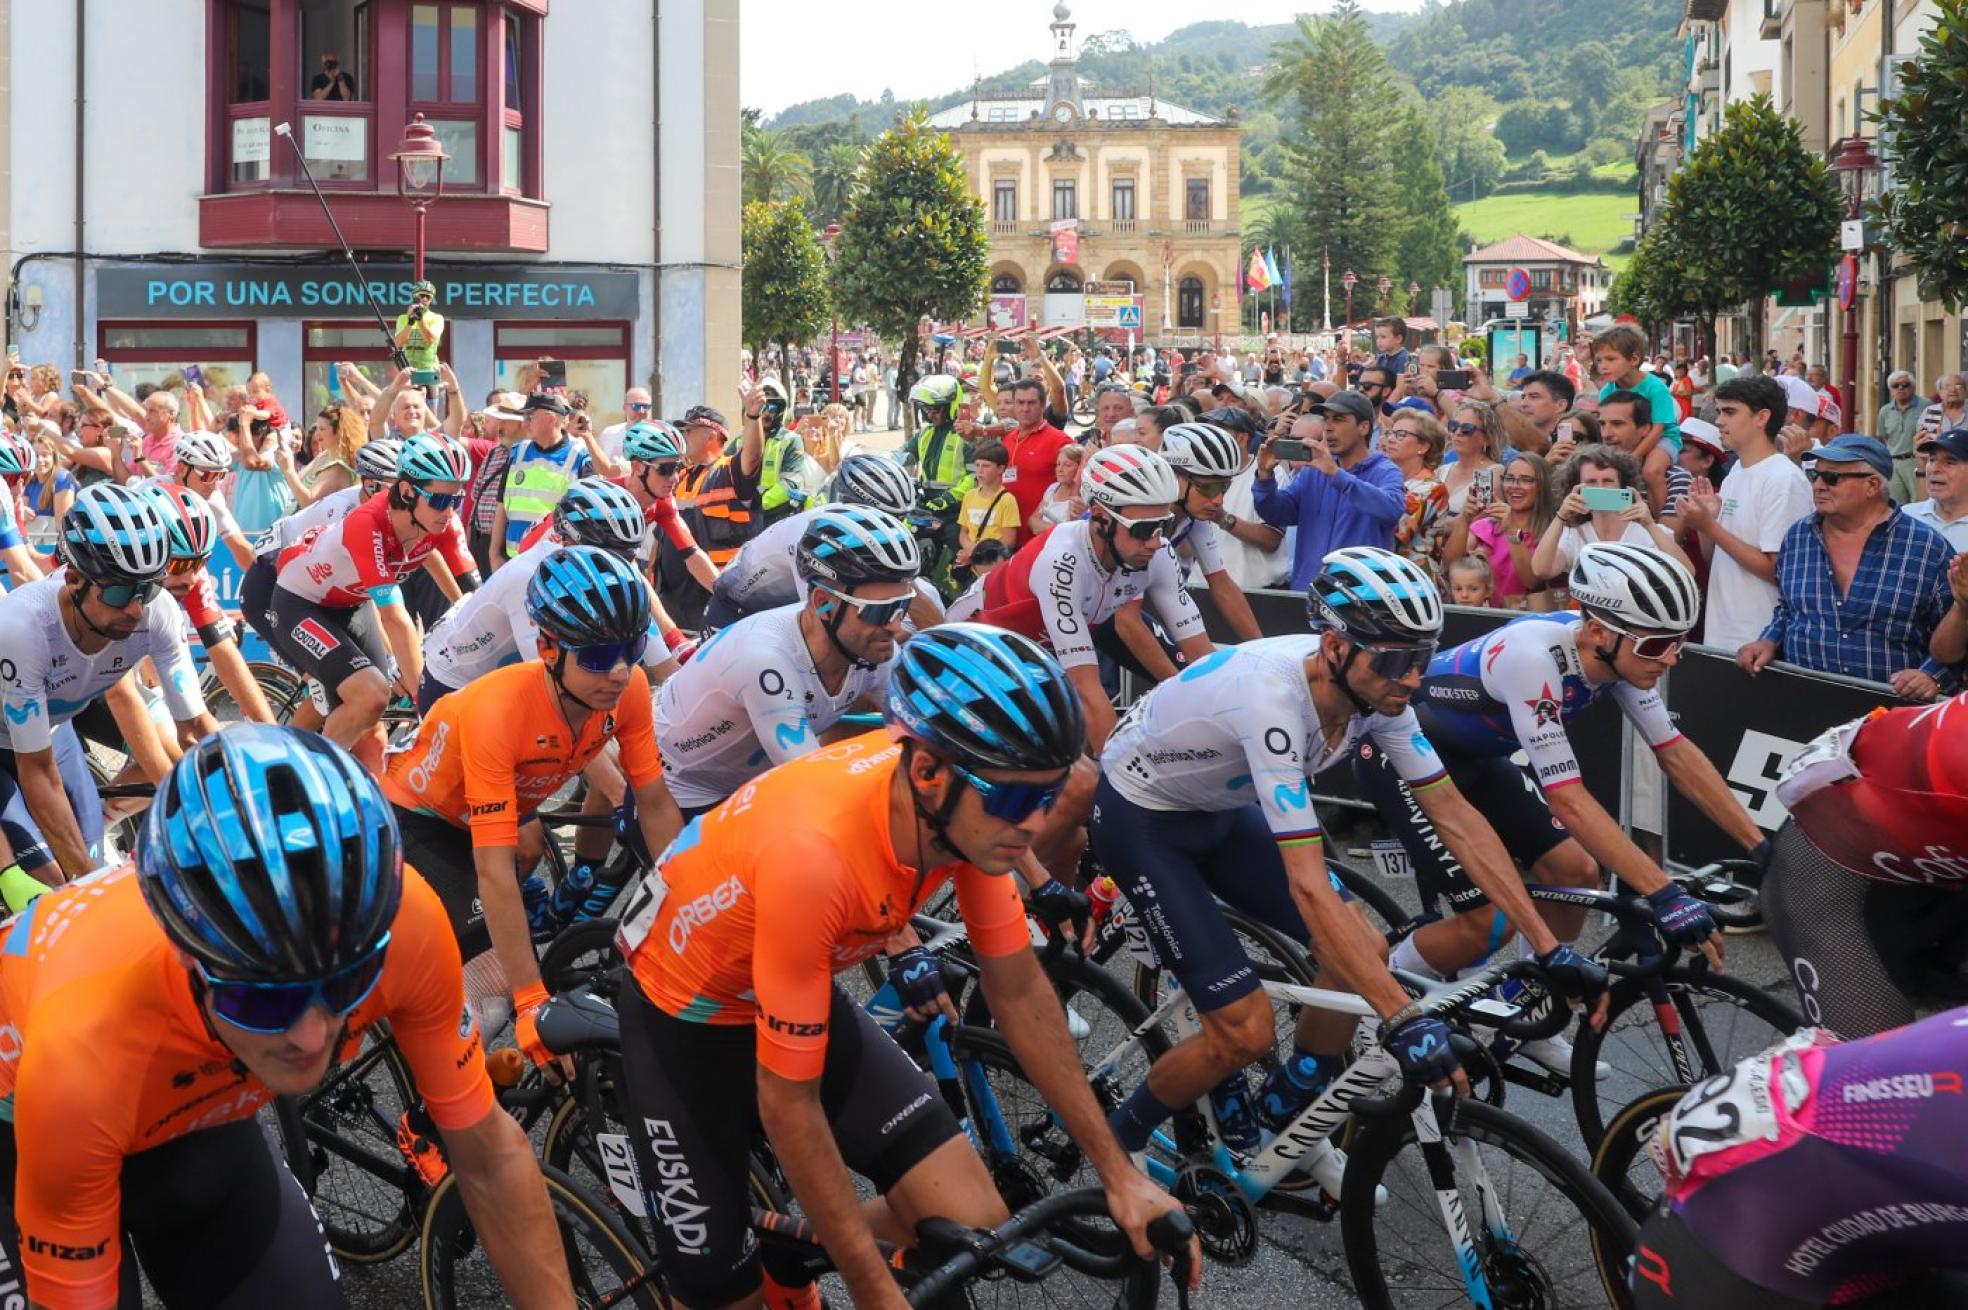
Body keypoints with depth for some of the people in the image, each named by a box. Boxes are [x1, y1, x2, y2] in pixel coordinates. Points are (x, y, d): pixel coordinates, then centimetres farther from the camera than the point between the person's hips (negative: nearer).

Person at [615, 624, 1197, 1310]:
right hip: (685, 1016, -5)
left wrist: (1118, 1173, -4)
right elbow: (788, 1104, -31)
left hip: (811, 999, 5)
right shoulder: (813, 851, -41)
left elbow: (1019, 991, -5)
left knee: (974, 1226, -9)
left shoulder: (969, 809, -21)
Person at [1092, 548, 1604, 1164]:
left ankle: (1283, 1120, 18)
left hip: (1221, 812, 7)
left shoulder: (1374, 688, -17)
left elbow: (1455, 815, -11)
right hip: (1139, 818, -7)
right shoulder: (1274, 696, -39)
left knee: (1364, 952, -5)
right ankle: (1115, 1141, 11)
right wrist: (1402, 1021, -45)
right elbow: (1309, 886, -43)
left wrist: (1548, 946, -15)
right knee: (1245, 1032, -15)